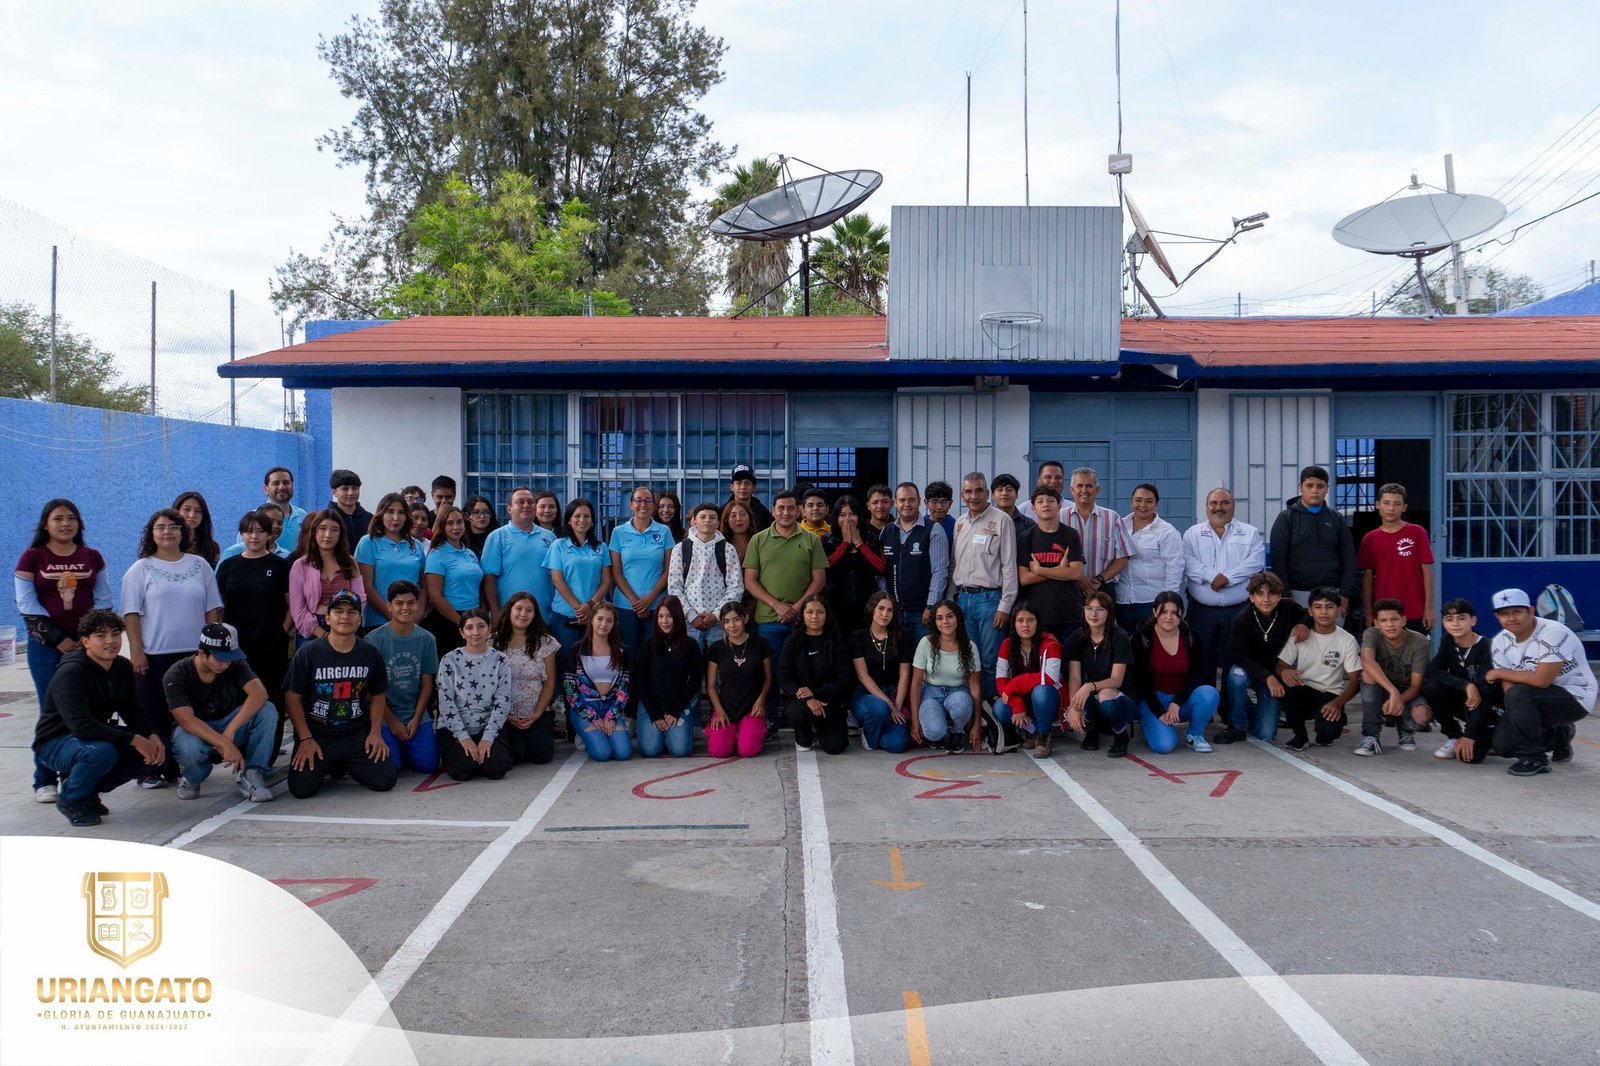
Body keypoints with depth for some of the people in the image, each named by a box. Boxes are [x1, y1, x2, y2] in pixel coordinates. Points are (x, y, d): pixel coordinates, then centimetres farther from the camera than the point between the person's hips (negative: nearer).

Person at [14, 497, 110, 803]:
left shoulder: (92, 558, 9)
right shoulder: (32, 557, 2)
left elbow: (103, 601, 8)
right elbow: (27, 605, -3)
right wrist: (58, 640, -9)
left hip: (86, 643, 2)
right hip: (47, 646, -2)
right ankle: (45, 781, 7)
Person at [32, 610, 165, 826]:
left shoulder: (123, 668, 0)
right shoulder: (71, 672, -24)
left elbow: (133, 712, 5)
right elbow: (81, 725, -34)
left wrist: (152, 736, -16)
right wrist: (133, 739, -34)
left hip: (99, 736, 8)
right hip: (55, 743, -7)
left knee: (158, 749, -9)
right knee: (102, 752, -38)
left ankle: (90, 791, 6)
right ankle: (70, 800, -7)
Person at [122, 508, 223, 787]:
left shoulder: (200, 565, 9)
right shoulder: (141, 569, 2)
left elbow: (212, 609, 11)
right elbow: (131, 614, -3)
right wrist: (136, 651, -10)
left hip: (194, 653, 3)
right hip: (154, 656, -2)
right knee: (154, 714, 2)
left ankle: (182, 766, 16)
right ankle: (150, 769, 11)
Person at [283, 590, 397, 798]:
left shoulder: (371, 654, 1)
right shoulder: (308, 653, -7)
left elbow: (378, 696, 10)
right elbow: (292, 698, -3)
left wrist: (376, 733, -2)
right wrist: (306, 739, -9)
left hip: (358, 734, 2)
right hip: (316, 735, -2)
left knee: (385, 780, -12)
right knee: (301, 789, -19)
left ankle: (344, 765, 20)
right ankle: (325, 765, 18)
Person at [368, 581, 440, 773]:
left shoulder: (426, 639, 1)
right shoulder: (374, 640, -8)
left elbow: (427, 683, 3)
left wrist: (416, 719, -6)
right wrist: (392, 721, -8)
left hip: (417, 716, 3)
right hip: (384, 716, -2)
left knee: (428, 764, -10)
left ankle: (405, 748, 21)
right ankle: (394, 747, 15)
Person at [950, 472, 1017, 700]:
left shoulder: (1001, 520, -5)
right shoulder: (960, 522, 13)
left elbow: (1009, 565, -8)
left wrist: (1005, 605, -12)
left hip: (989, 598, -6)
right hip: (962, 598, 6)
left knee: (989, 660, -2)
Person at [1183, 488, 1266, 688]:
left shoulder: (1250, 533, 8)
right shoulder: (1193, 533, 10)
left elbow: (1256, 562, -6)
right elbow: (1188, 561, -4)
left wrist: (1228, 577, -17)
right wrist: (1211, 576, -19)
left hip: (1239, 610, -1)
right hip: (1202, 610, 1)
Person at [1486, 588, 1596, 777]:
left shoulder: (1553, 633, -24)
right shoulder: (1500, 642, -2)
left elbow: (1542, 680, -32)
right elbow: (1508, 687, -5)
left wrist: (1499, 673, -19)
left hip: (1576, 698, -7)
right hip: (1539, 701, 7)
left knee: (1518, 695, -33)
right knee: (1503, 745, -4)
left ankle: (1535, 758, -15)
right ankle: (1558, 737, 24)